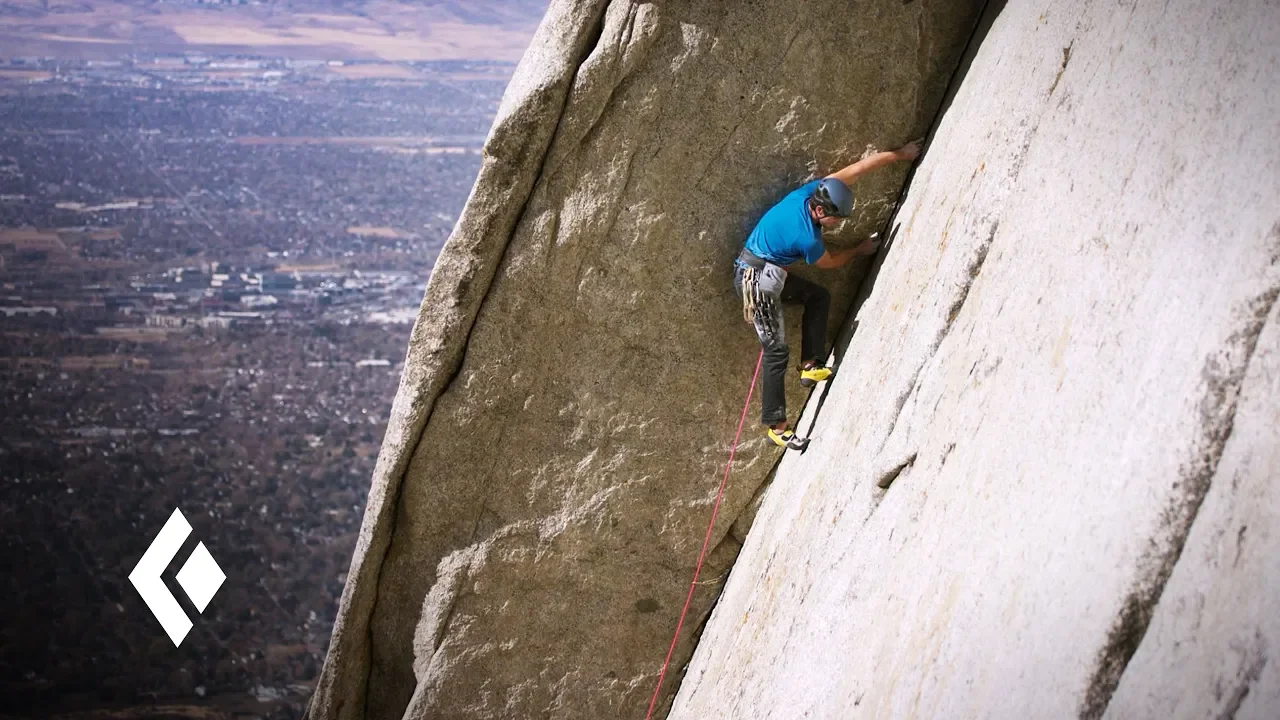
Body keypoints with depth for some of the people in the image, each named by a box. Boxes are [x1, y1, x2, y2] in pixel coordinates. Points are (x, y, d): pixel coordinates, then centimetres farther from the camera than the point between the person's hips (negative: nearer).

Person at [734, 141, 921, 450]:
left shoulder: (814, 190, -8)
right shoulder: (807, 239, -27)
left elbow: (859, 166, 2)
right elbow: (829, 262, -2)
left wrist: (899, 154, 10)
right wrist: (860, 250, 15)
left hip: (771, 274, 9)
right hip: (756, 280, -9)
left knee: (818, 297, 14)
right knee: (777, 351, -9)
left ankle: (811, 365, 11)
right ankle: (775, 425, -7)